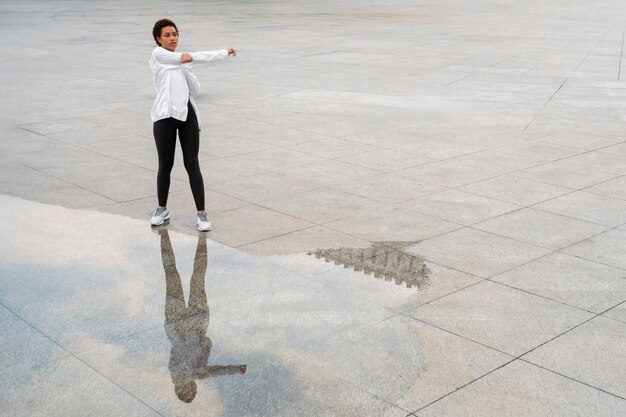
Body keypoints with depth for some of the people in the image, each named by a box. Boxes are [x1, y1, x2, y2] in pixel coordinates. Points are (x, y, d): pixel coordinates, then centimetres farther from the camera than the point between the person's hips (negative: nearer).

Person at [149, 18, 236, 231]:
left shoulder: (184, 59, 19)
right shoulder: (158, 54, 1)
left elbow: (195, 90, 8)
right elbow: (192, 56, -11)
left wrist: (192, 64, -5)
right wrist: (224, 52, -9)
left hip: (187, 113, 4)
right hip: (165, 115, -4)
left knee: (192, 164, 1)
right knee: (165, 164, 6)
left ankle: (201, 213, 5)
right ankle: (162, 209, 23)